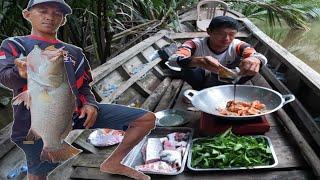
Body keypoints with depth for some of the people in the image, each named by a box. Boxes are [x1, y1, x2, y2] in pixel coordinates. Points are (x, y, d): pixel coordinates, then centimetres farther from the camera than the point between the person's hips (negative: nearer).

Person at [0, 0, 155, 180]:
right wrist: (21, 73, -33)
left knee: (147, 119, -1)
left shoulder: (74, 51, 21)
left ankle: (113, 163, 11)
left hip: (77, 111, 4)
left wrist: (90, 104, -1)